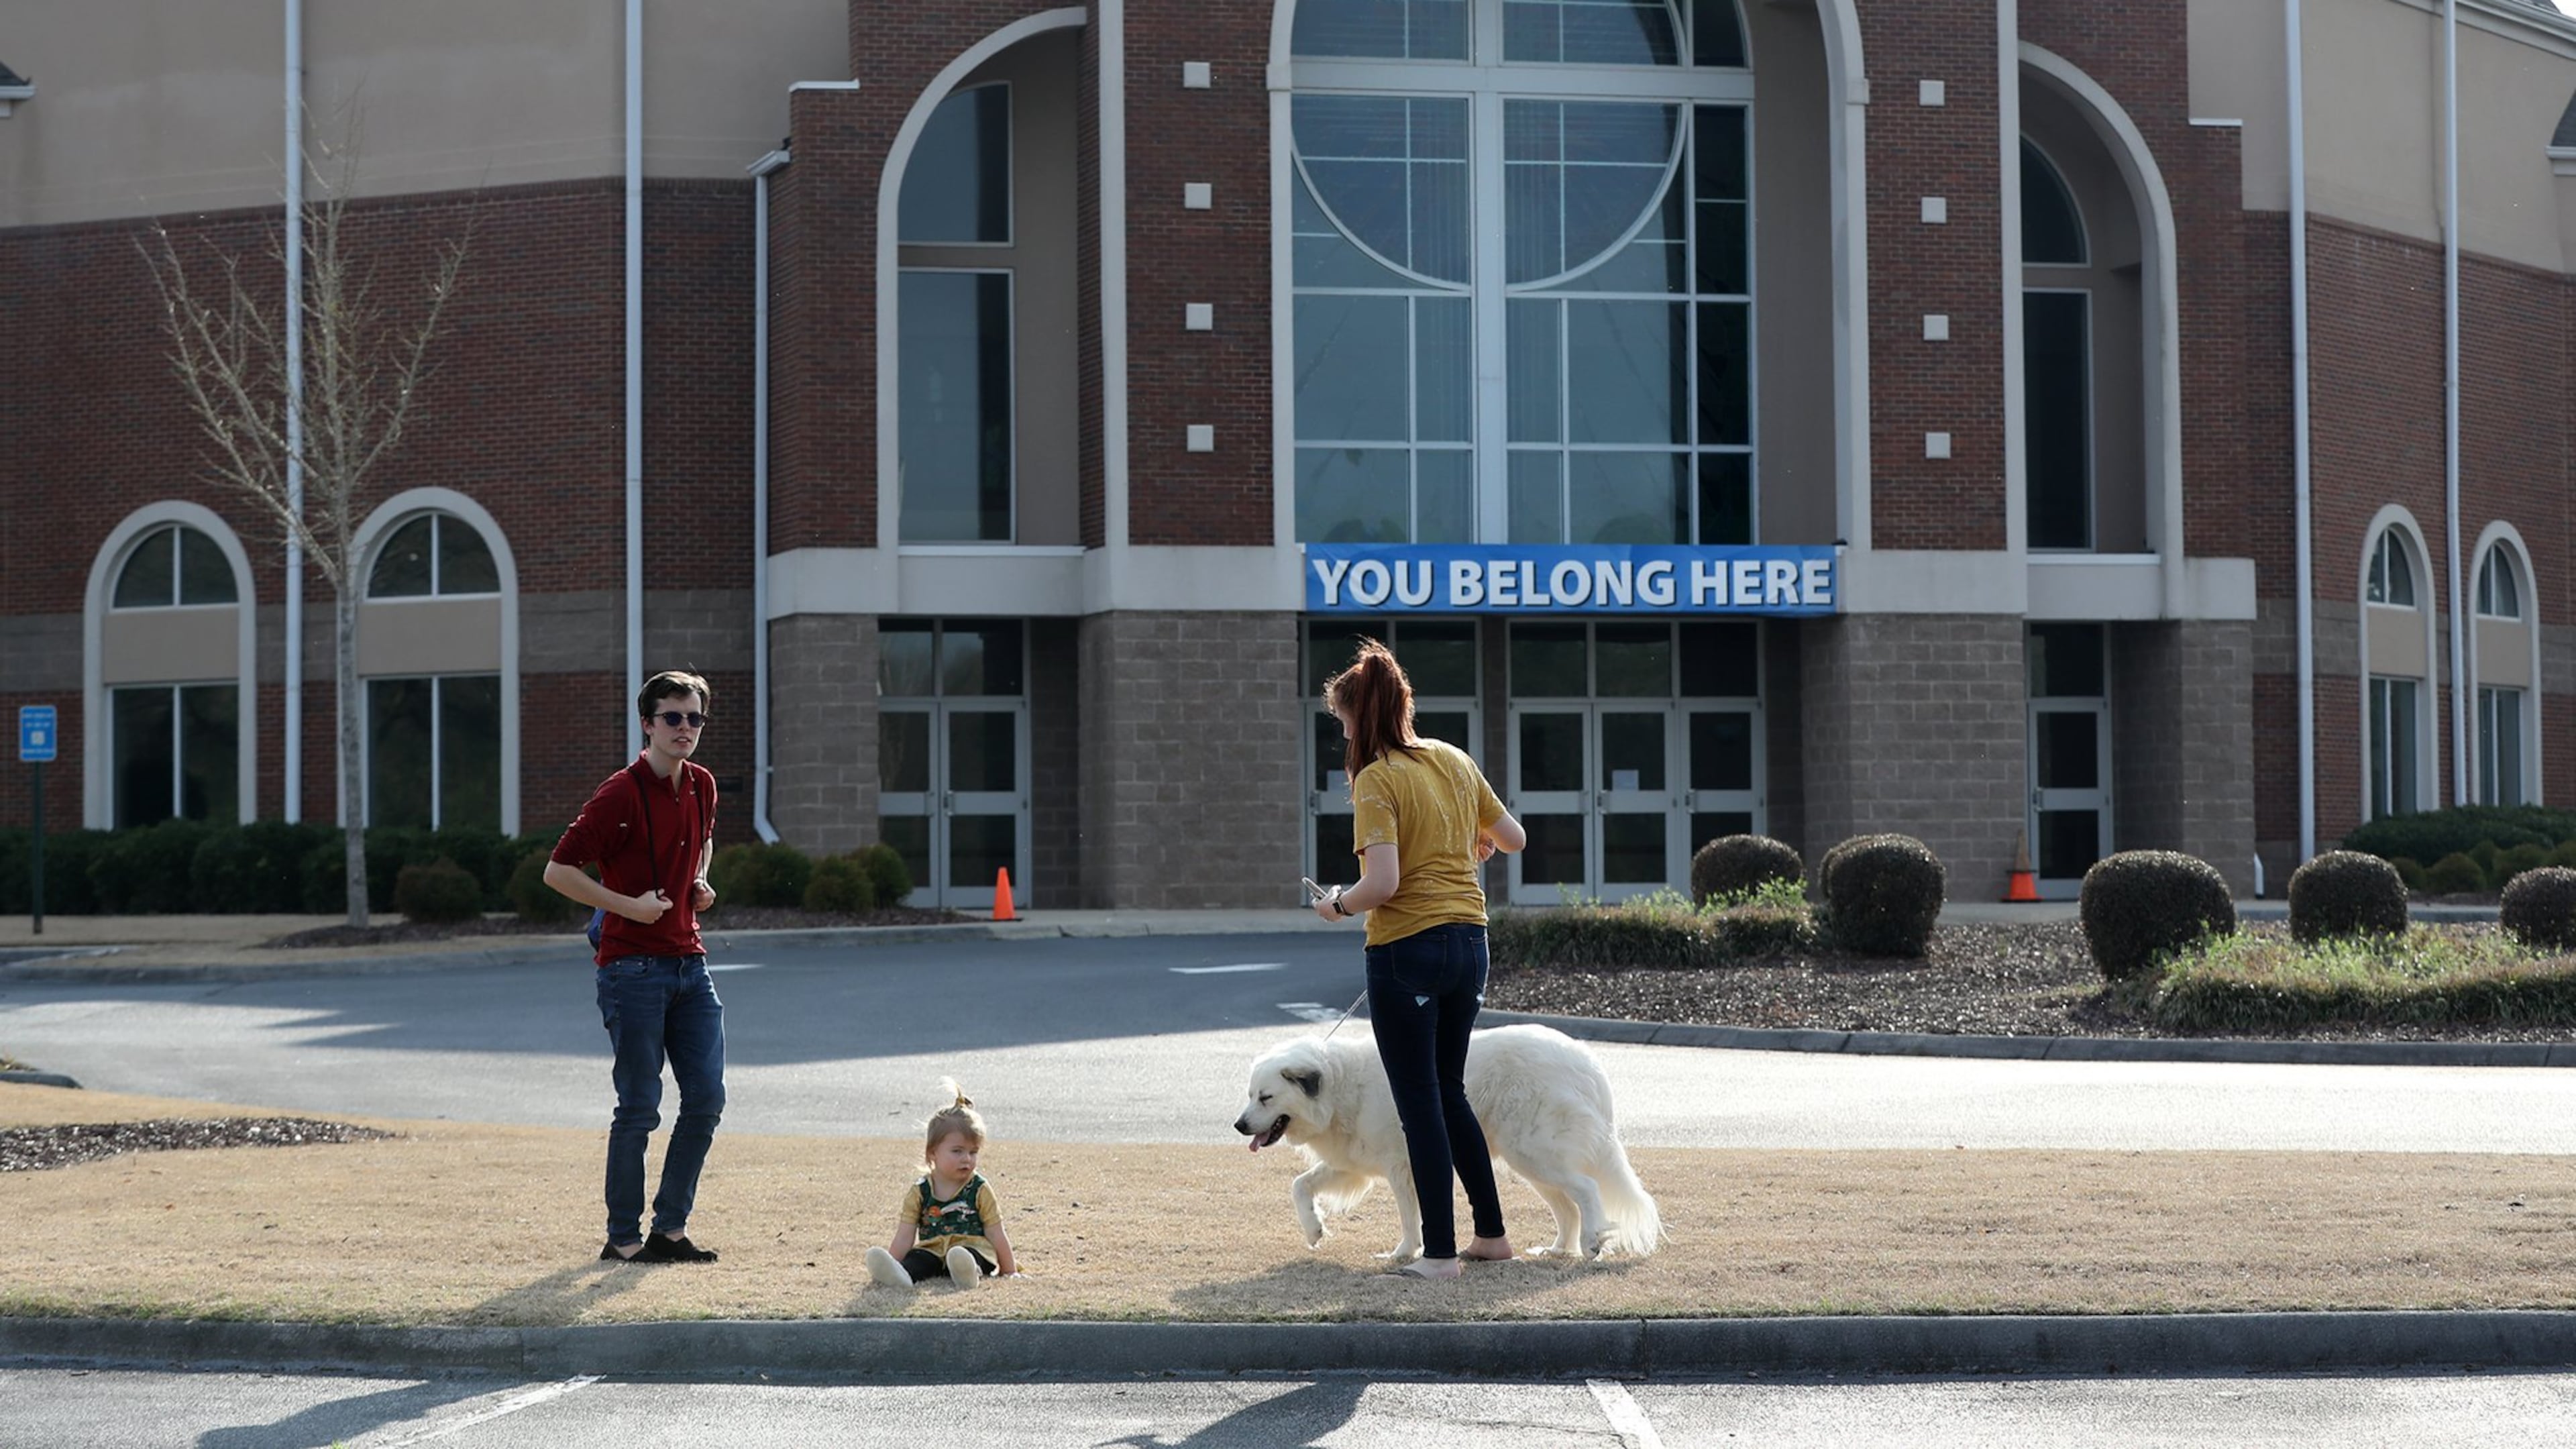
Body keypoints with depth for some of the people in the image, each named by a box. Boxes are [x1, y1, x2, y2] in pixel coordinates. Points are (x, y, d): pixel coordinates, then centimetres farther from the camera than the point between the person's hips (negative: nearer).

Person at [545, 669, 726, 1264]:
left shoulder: (702, 786, 9)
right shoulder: (621, 794, -12)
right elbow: (558, 870, -12)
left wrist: (699, 884, 12)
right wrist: (629, 906, -16)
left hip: (689, 963, 7)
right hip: (633, 967, -7)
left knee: (706, 1100, 4)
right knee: (639, 1108, -3)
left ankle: (671, 1228, 15)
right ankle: (623, 1238, 8)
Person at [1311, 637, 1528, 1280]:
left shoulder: (1376, 781, -13)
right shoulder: (1454, 761, 7)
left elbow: (1381, 884, -22)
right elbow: (1514, 838, 16)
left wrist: (1337, 904, -3)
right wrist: (1481, 842, 38)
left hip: (1407, 949, -7)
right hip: (1468, 942, 7)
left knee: (1420, 1104, 0)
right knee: (1449, 1093, 20)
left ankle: (1440, 1251, 2)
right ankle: (1492, 1232, 24)